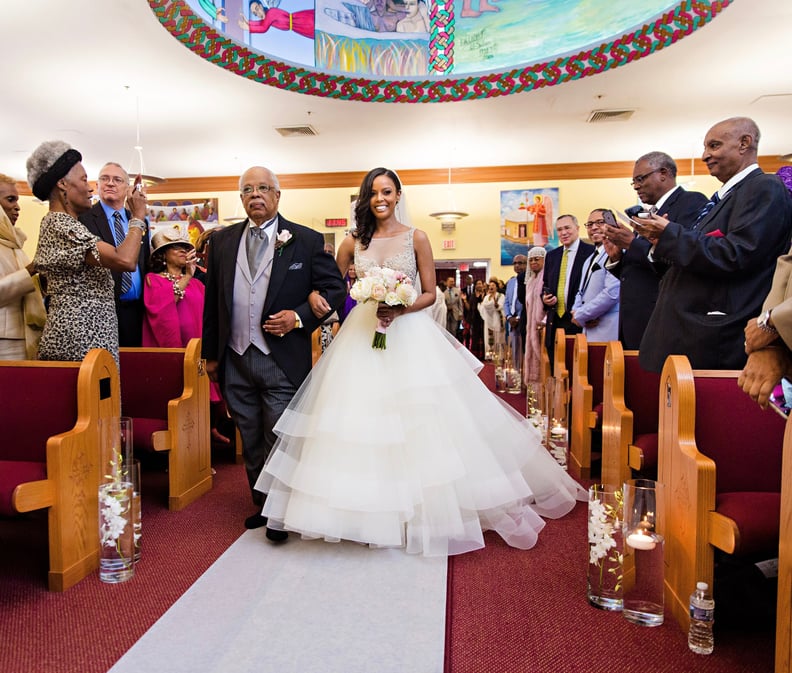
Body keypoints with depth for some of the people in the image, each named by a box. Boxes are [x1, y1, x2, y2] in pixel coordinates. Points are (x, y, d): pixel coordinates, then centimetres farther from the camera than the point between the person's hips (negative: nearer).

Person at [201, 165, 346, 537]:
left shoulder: (307, 240, -2)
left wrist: (300, 316, -15)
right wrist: (210, 353, 11)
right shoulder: (222, 240, 8)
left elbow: (335, 288, -1)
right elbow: (212, 301, 12)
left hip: (283, 361, -4)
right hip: (235, 360, 4)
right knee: (251, 443, 16)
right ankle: (262, 505, 34)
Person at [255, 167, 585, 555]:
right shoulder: (353, 243, 8)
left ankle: (422, 511, 16)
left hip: (408, 336, -2)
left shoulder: (416, 238, 2)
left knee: (418, 420, -2)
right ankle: (367, 510, 18)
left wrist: (400, 310, -16)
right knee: (359, 420, 1)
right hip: (362, 336, 2)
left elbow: (430, 293, 0)